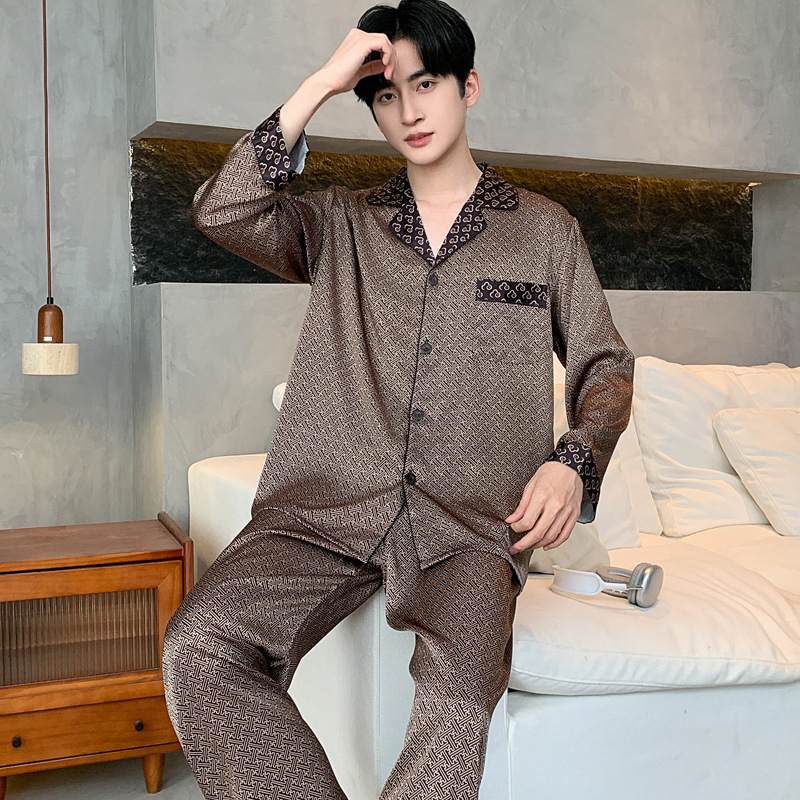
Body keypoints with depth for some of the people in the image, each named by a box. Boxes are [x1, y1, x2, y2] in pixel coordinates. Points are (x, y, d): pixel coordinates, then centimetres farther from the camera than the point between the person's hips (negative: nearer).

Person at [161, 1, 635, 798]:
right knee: (198, 647, -25)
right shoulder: (341, 223, 18)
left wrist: (572, 462, -4)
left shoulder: (545, 230, 17)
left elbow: (605, 363, 17)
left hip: (471, 522, -1)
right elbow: (222, 212, 0)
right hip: (328, 505, 2)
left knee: (462, 689, -34)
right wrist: (322, 82, 1)